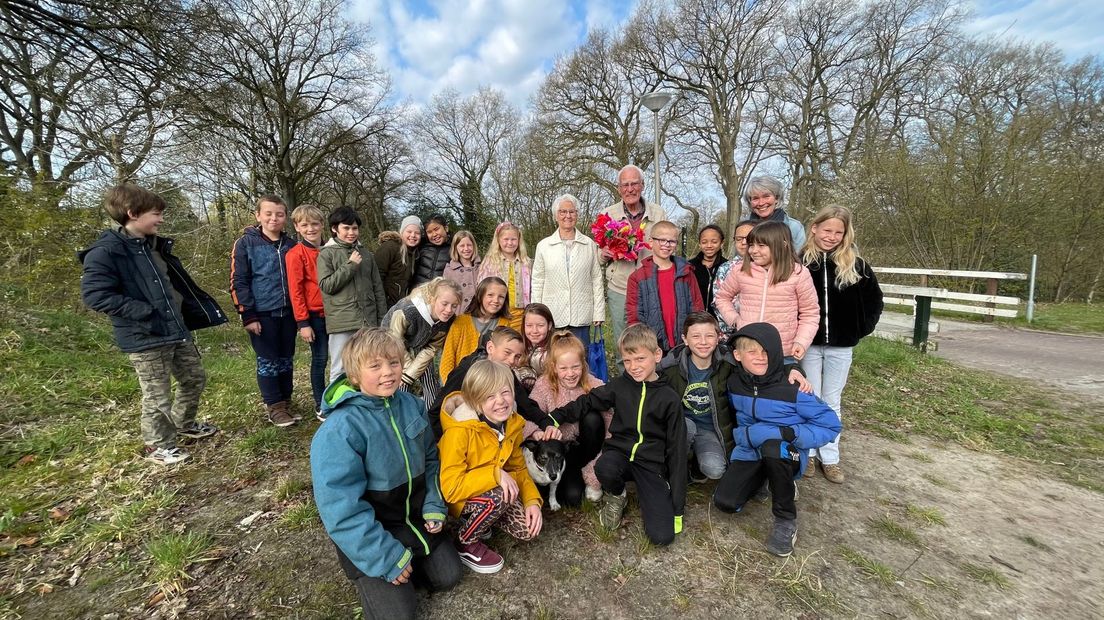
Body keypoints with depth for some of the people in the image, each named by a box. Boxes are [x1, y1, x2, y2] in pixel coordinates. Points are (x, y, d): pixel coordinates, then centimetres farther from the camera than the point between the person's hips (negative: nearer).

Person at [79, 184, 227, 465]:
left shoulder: (155, 246, 11)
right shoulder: (104, 252, -14)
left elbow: (177, 284, 20)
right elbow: (94, 295, -20)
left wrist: (196, 315, 16)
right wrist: (145, 312, -23)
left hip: (178, 330, 8)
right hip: (145, 338, -8)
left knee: (195, 378, 18)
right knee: (158, 396, 4)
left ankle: (183, 424, 40)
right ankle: (157, 445, 25)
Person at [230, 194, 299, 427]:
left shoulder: (291, 245, 9)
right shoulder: (246, 243, -3)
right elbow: (238, 282, -6)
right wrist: (247, 315, -11)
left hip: (288, 313, 4)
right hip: (262, 314, -4)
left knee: (286, 361, 11)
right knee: (268, 362, 3)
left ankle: (285, 403, 24)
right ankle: (275, 408, 15)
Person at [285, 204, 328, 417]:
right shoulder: (295, 254, -6)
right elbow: (295, 290, -8)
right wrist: (303, 323, -11)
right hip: (315, 315, -4)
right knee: (320, 359, 3)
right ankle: (320, 406, 17)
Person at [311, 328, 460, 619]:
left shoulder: (412, 405, -8)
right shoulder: (339, 430, -27)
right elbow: (342, 508, -25)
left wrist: (434, 506, -5)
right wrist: (387, 557, -20)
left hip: (415, 516, 5)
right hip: (368, 530, -5)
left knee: (448, 576, 7)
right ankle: (368, 576, 21)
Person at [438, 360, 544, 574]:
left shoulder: (512, 424, -10)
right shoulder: (460, 430, -31)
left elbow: (518, 468, 1)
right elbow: (450, 488, -29)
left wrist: (533, 501, -13)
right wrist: (495, 475, -34)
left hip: (494, 490, 6)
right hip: (458, 498, -6)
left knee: (528, 528, -9)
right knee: (498, 497, -33)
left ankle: (479, 520, 16)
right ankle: (465, 543, -4)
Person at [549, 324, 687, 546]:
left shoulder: (669, 398, -4)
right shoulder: (619, 385, 1)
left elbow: (676, 449, -1)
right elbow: (587, 402, 9)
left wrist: (677, 505, 0)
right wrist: (555, 417, -8)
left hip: (651, 463, -1)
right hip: (619, 452, 2)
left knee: (662, 536, -18)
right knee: (604, 468, -35)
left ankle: (644, 495, 14)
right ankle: (615, 497, 2)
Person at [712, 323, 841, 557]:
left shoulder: (792, 389, -19)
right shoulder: (734, 383, -6)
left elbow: (831, 425, -14)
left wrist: (789, 433, -26)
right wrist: (744, 434, -1)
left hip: (785, 453, -4)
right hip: (750, 451, 4)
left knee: (773, 447, -40)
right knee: (725, 501, -13)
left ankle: (786, 520, -14)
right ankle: (774, 481, 17)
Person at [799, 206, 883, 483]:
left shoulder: (856, 265, -1)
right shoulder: (800, 261, -6)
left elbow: (874, 299, 10)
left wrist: (862, 328, 1)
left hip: (840, 345, 2)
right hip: (809, 343, -1)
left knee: (832, 401, 12)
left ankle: (830, 457, 23)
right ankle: (808, 452, 22)